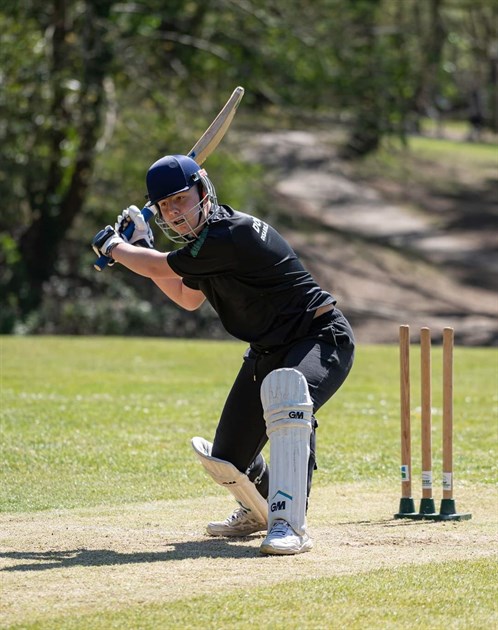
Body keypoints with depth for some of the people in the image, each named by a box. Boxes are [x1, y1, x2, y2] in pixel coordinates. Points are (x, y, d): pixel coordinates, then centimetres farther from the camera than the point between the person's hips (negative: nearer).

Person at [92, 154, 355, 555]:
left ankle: (290, 524, -46)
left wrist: (114, 247, 3)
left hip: (322, 338, -9)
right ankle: (258, 511, 43)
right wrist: (141, 245, 15)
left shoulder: (233, 234, -26)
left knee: (284, 388, -43)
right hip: (267, 352, 9)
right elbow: (190, 298, 22)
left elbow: (161, 268, -16)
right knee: (226, 461, 7)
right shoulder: (203, 238, 4)